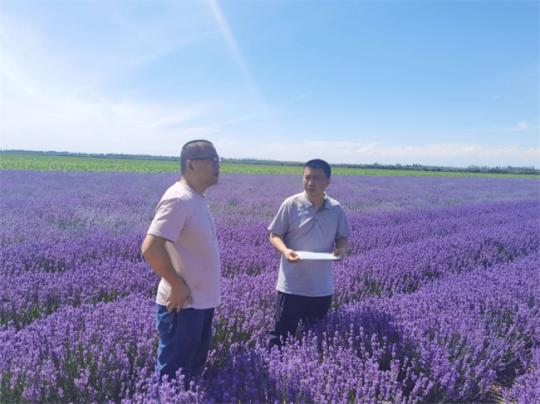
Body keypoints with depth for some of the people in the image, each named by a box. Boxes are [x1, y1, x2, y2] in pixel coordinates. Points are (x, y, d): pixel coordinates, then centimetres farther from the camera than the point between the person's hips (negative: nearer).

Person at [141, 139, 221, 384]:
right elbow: (150, 248, -28)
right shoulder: (179, 199, -21)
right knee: (172, 377, 7)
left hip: (201, 303, 9)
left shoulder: (196, 198, 8)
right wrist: (177, 285, -19)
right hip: (183, 305, -9)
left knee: (192, 372, 22)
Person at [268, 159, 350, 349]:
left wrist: (341, 248, -14)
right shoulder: (291, 204, -8)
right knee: (281, 333, 4)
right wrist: (285, 250, -24)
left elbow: (343, 237, 10)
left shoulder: (336, 209, 0)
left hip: (322, 287, 3)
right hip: (291, 285, -3)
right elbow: (275, 235, -3)